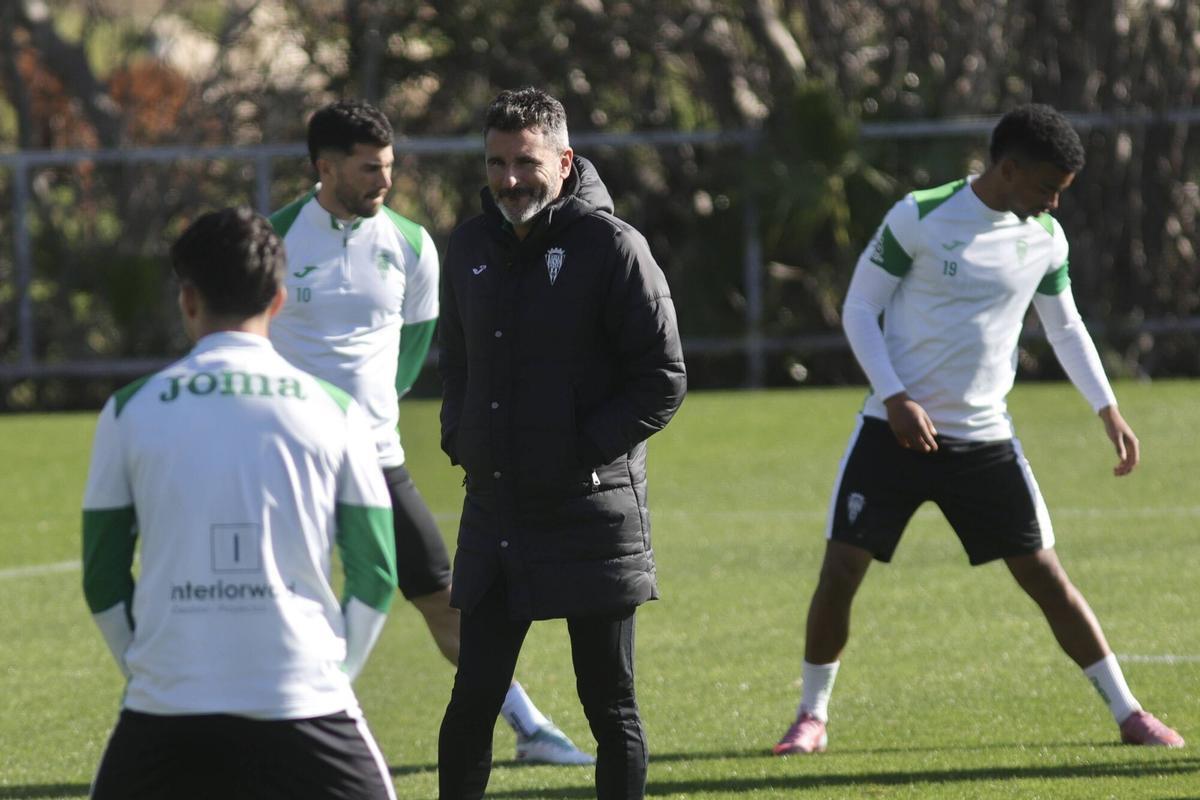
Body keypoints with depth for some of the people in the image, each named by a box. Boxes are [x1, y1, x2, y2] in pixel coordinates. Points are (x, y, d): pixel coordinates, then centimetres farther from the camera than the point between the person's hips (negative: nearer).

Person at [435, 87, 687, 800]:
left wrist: (583, 449, -15)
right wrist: (460, 439, 7)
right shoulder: (471, 246, 9)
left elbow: (663, 382, -10)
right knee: (472, 702, 6)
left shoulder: (612, 246, -9)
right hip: (493, 510, 5)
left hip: (592, 513, -5)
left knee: (611, 707, 3)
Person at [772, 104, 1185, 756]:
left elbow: (1065, 327, 18)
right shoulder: (919, 218, -11)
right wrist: (896, 398, -16)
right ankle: (812, 715, 11)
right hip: (893, 432, -3)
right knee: (840, 568, -6)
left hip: (984, 442, 3)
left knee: (1043, 573, 0)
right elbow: (859, 310, -5)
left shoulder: (1046, 238, 3)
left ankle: (1127, 713, 7)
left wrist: (1108, 410, 10)